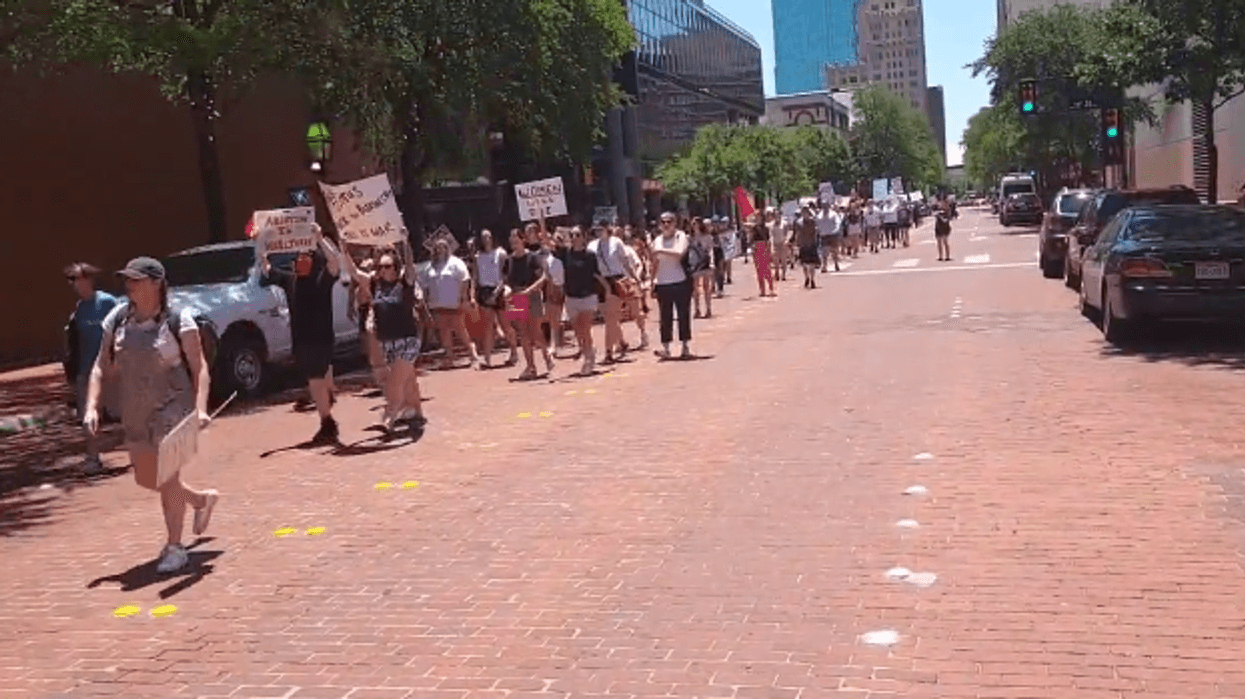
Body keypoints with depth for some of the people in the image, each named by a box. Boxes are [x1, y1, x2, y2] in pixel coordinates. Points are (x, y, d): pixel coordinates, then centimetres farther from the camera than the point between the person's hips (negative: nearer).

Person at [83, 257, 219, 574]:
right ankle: (202, 499, 39)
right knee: (145, 478, 15)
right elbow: (101, 367, 8)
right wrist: (92, 406, -3)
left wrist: (200, 408, -22)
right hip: (135, 412, 6)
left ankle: (174, 548, 8)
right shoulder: (117, 319, 3)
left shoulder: (177, 321, -11)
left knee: (167, 477, -7)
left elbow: (199, 367, -9)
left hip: (172, 407, -6)